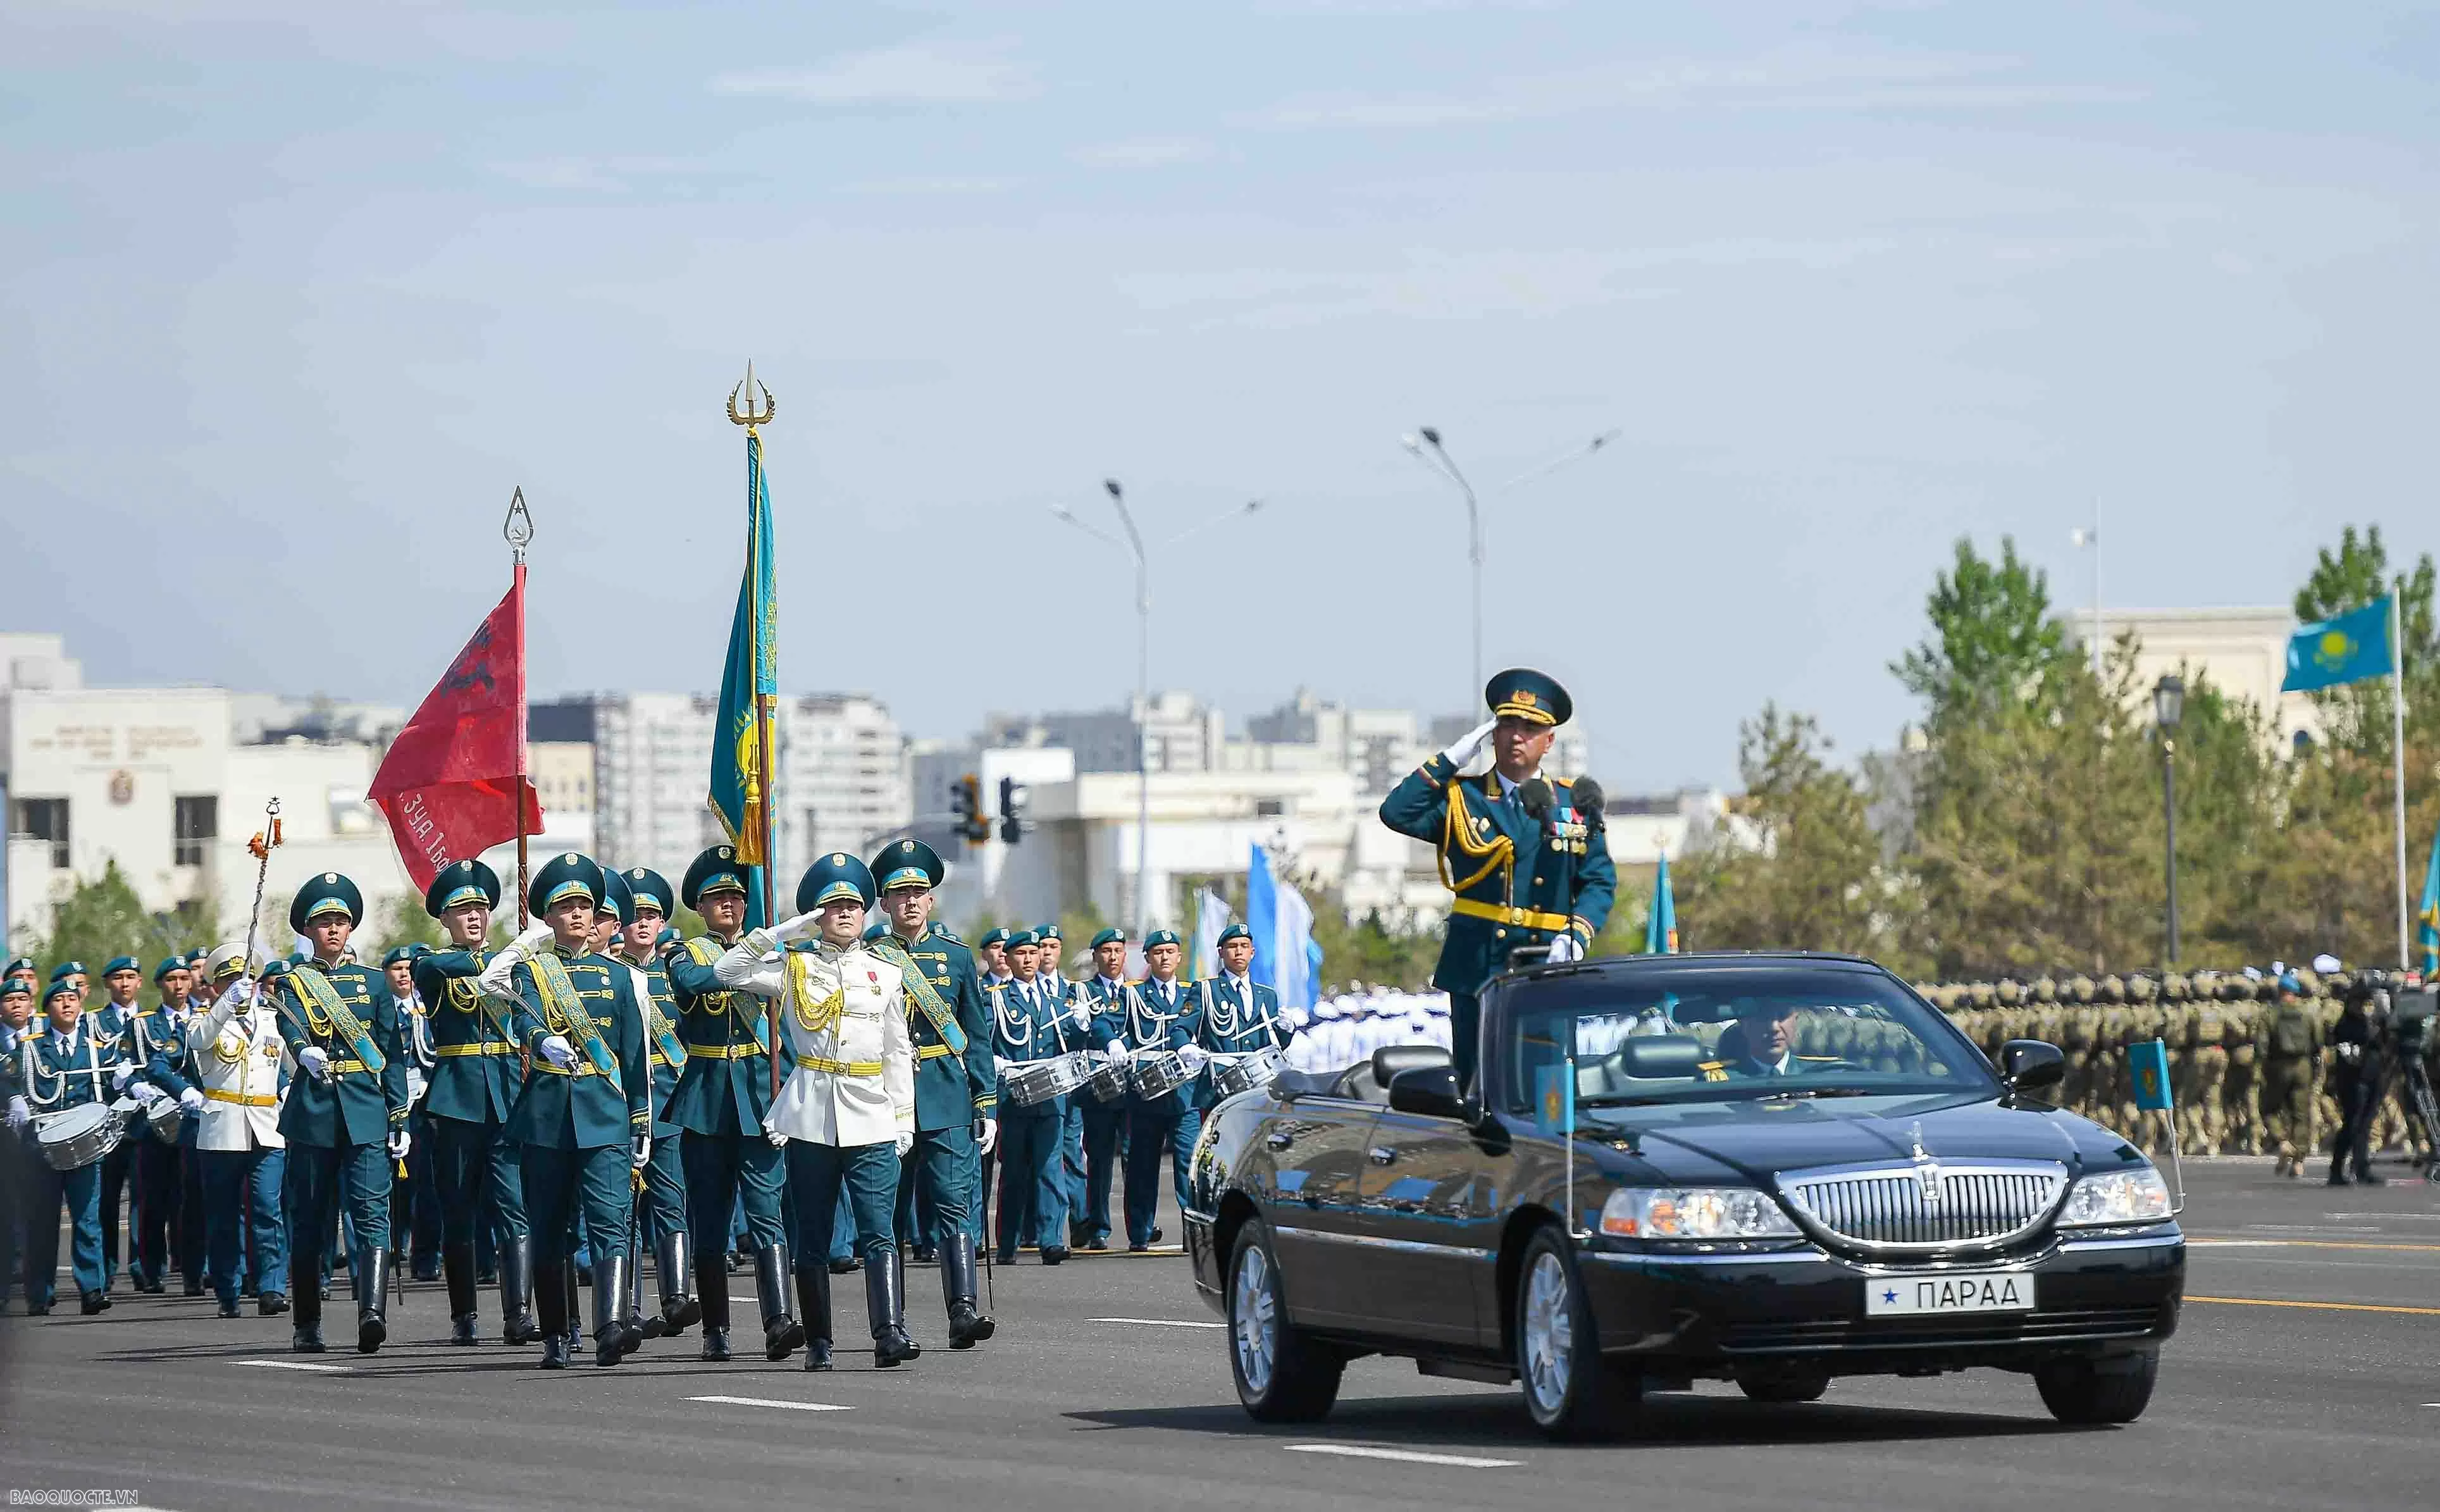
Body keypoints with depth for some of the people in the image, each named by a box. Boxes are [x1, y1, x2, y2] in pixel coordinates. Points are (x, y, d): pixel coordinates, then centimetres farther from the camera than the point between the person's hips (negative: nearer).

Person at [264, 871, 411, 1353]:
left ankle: (373, 1313, -26)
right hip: (312, 1113, 0)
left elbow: (394, 1054, 11)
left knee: (372, 1213, -14)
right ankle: (308, 1326, 13)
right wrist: (306, 1053, -39)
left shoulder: (373, 982, 11)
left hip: (366, 1114, 0)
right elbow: (290, 1029, -16)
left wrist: (400, 1118, 4)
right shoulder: (292, 982, 6)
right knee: (310, 1219, 5)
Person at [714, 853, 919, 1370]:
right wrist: (786, 932, -7)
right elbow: (728, 970, -5)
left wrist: (904, 1120, 8)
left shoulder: (886, 974, 11)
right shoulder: (794, 967, 7)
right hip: (810, 1120, 0)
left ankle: (889, 1333, -18)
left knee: (878, 1231, -11)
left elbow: (899, 1052, 13)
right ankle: (818, 1342, 10)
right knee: (813, 1237, 4)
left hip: (872, 1122, 0)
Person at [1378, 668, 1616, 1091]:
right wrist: (1452, 759, -6)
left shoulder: (1575, 805, 12)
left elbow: (1600, 882, 9)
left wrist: (1576, 936, -9)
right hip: (1476, 971, -1)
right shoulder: (1462, 798, 9)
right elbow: (1397, 813, -6)